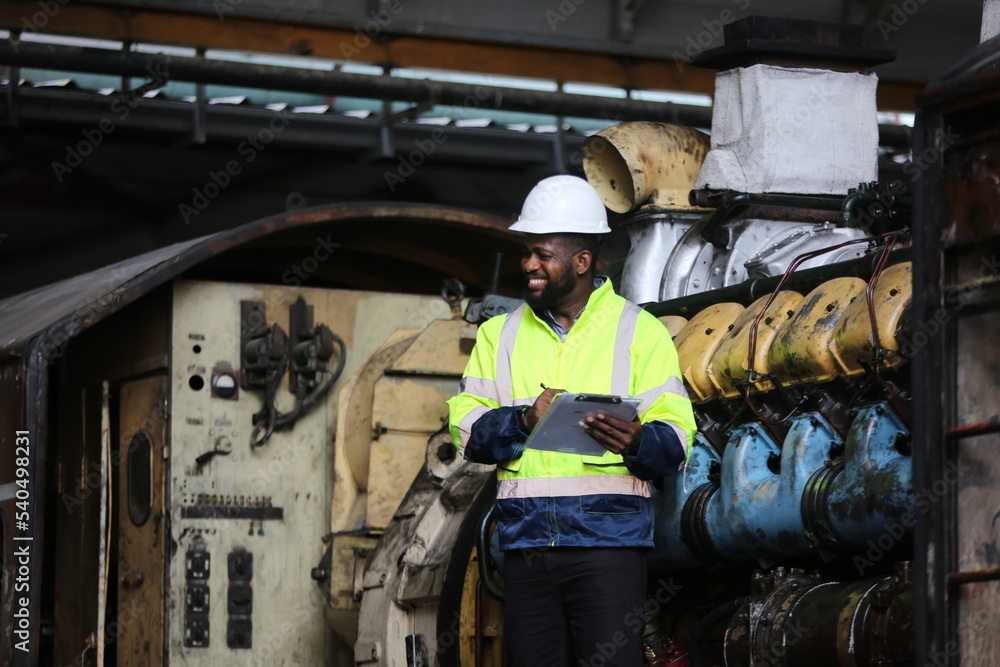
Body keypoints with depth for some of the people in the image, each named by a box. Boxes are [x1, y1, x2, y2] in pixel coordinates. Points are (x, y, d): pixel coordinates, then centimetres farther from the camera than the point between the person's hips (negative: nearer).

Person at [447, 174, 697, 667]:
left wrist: (636, 441, -25)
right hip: (524, 541, 4)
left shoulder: (639, 331, 6)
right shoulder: (500, 334, 16)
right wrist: (524, 420, -14)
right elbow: (465, 429, 6)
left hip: (607, 539, -3)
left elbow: (676, 440, -2)